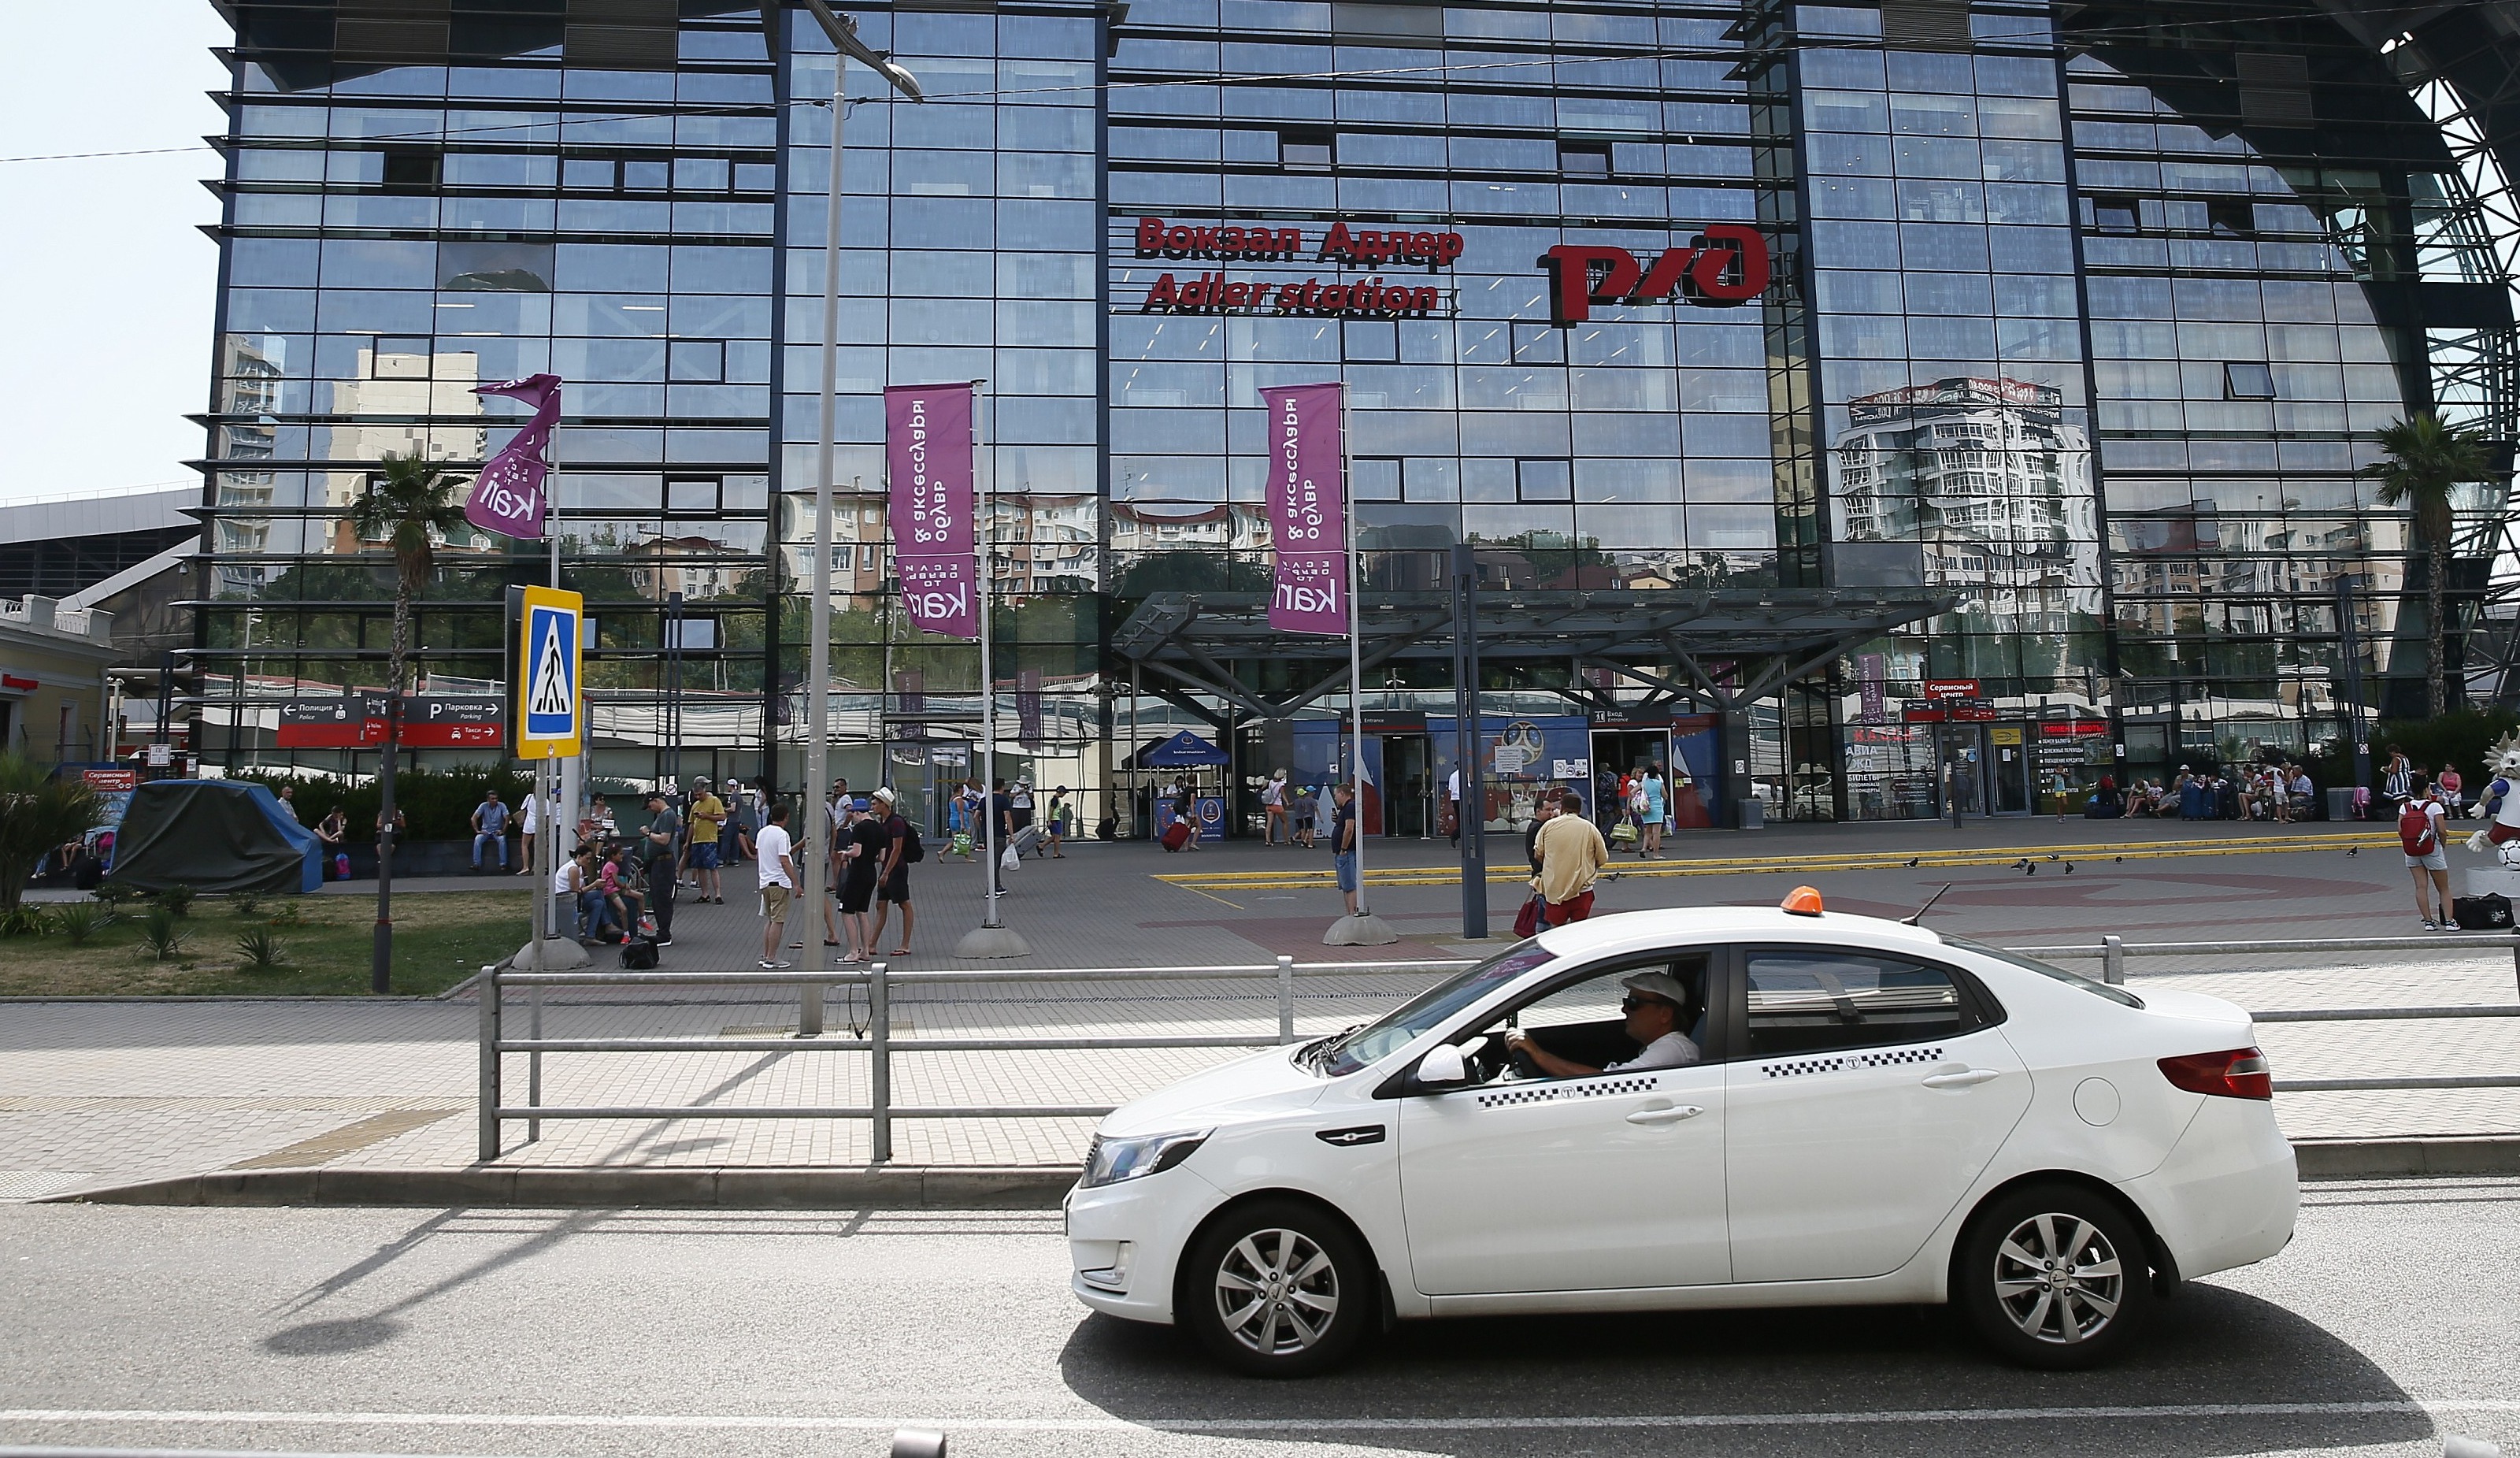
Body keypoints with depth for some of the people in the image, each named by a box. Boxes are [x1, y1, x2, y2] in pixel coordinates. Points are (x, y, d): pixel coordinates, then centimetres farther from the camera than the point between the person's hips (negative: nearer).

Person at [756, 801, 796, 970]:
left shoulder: (762, 832, 9)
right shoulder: (782, 834, -15)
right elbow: (784, 861, -20)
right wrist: (795, 883, -17)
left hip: (765, 881, 8)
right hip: (780, 882, -8)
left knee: (769, 920, 17)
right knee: (778, 921, -3)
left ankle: (765, 956, 21)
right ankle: (771, 959, -2)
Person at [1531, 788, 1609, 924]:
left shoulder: (1548, 826, -1)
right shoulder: (1589, 828, -2)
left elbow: (1538, 854, 8)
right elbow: (1603, 859, 3)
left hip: (1554, 889, 1)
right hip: (1582, 888, -1)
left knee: (1556, 929, 10)